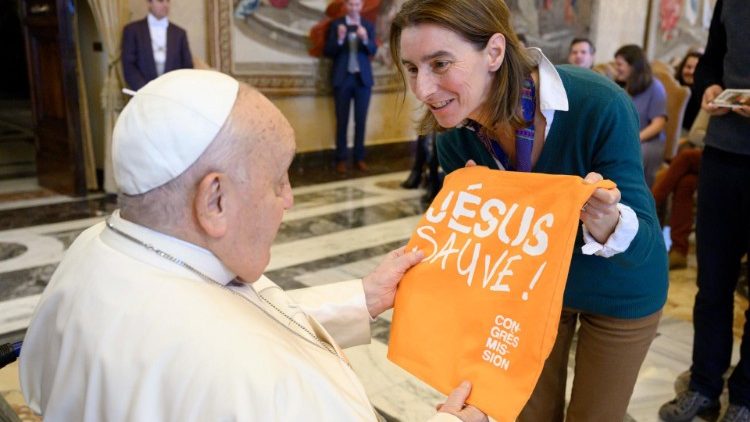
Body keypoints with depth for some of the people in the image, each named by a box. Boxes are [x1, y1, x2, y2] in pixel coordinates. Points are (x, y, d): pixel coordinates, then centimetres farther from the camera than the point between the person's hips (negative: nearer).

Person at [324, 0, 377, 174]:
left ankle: (359, 158, 11)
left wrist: (365, 39, -23)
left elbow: (373, 51, -3)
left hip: (363, 78, 2)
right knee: (342, 121, 2)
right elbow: (327, 52, -3)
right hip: (342, 78, -1)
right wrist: (339, 39, -20)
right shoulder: (336, 24, 2)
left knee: (361, 120, 4)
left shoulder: (368, 26, 7)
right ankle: (341, 159, 7)